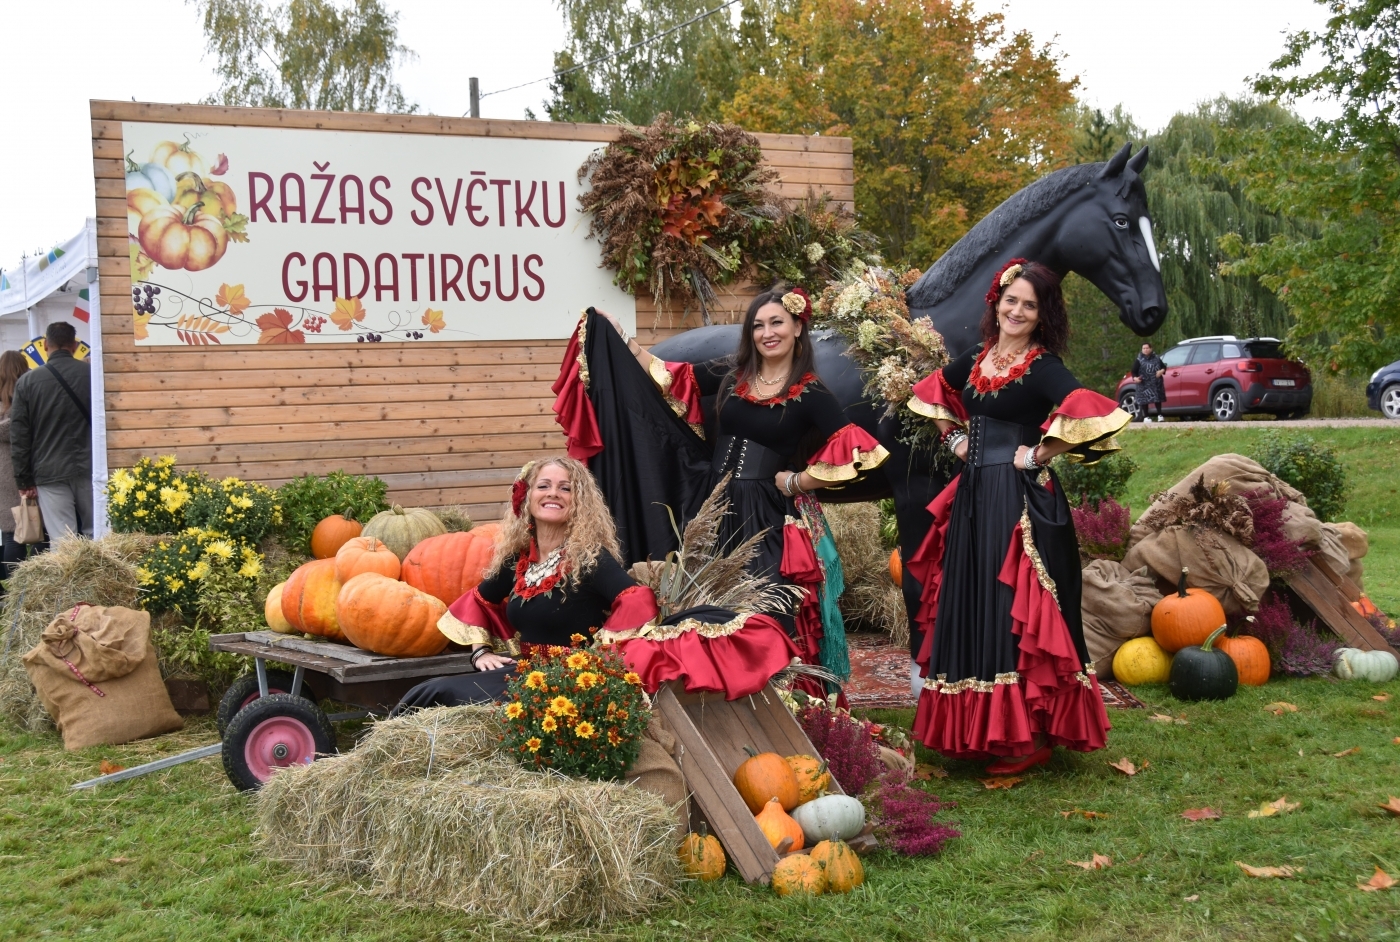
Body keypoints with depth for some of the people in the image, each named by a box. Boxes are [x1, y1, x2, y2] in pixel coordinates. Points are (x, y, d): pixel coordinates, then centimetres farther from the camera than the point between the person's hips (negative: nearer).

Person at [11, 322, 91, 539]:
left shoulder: (27, 382, 1)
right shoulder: (92, 375, 1)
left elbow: (19, 436, 2)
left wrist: (24, 479, 8)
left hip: (50, 473, -1)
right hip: (89, 468, 1)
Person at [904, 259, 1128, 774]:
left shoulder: (1043, 367, -9)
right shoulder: (975, 360, 11)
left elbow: (1090, 416, -26)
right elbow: (932, 392, 30)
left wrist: (1038, 455, -16)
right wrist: (955, 439, 16)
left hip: (1020, 502, -7)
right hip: (974, 498, 7)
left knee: (1012, 610, -7)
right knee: (969, 609, 10)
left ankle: (1028, 735, 1)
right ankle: (977, 730, 20)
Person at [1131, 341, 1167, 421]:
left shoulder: (1156, 358, 9)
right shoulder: (1139, 360, -2)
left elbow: (1164, 367, 17)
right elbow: (1133, 371, -4)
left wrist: (1162, 371, -6)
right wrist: (1135, 378, -24)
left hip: (1156, 383, 3)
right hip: (1144, 383, -3)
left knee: (1158, 398, 6)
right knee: (1144, 399, -6)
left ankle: (1160, 415, 17)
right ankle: (1146, 417, 3)